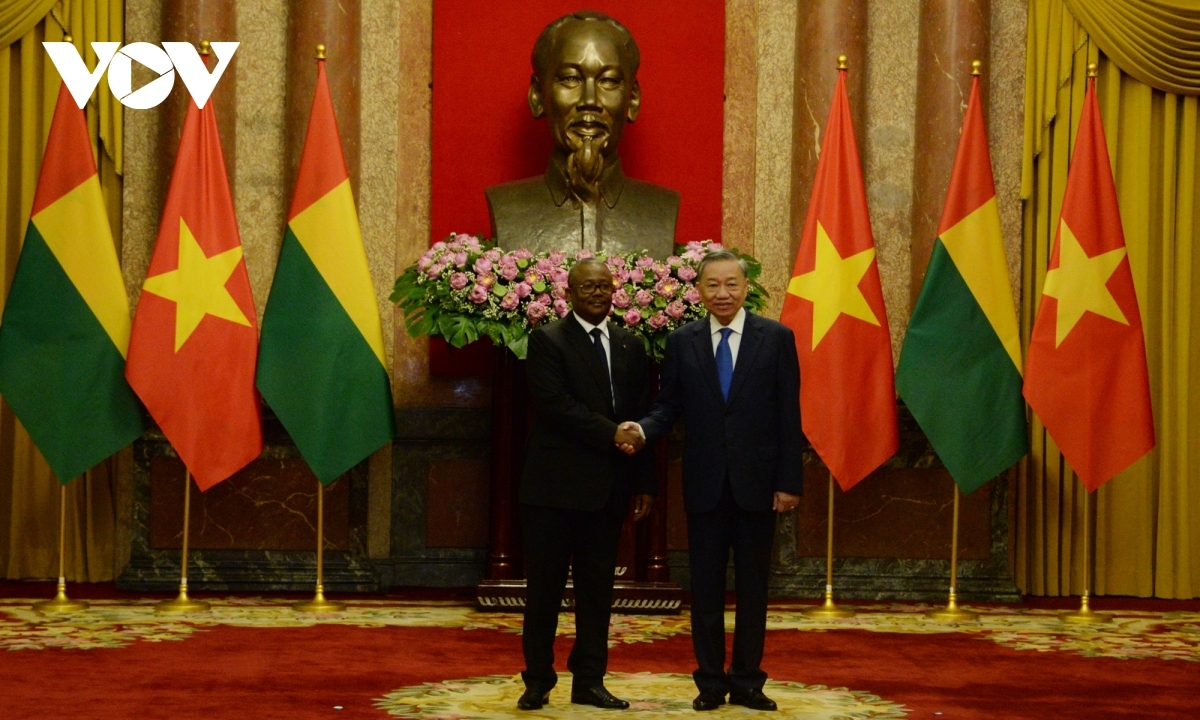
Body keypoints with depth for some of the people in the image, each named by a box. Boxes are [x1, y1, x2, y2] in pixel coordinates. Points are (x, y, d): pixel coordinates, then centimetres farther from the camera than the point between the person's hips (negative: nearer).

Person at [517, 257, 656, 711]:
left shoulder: (631, 347, 13)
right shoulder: (548, 340, -2)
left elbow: (642, 418, 12)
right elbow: (554, 404, -14)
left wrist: (644, 483, 7)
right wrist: (610, 433, -19)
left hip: (608, 487, 5)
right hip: (556, 484, -5)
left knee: (597, 588, 8)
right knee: (545, 588, 0)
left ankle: (589, 681, 14)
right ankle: (538, 681, 8)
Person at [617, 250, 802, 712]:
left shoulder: (776, 339, 0)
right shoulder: (682, 342, 4)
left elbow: (788, 416, -2)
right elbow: (669, 407, 4)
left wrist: (789, 481, -6)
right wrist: (643, 430, -18)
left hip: (756, 482, -1)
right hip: (704, 483, 1)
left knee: (752, 587, 6)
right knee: (705, 587, 6)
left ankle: (747, 681, 15)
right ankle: (710, 682, 15)